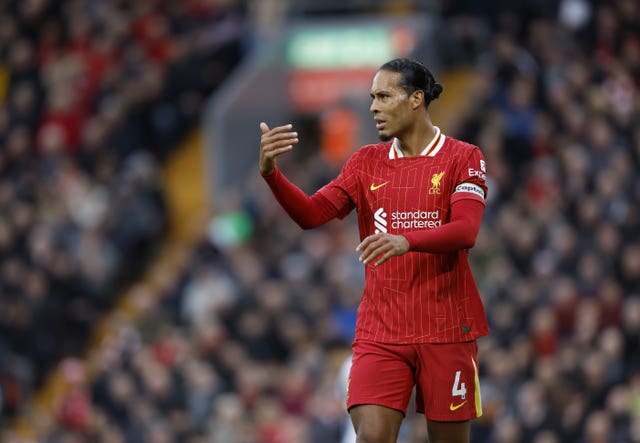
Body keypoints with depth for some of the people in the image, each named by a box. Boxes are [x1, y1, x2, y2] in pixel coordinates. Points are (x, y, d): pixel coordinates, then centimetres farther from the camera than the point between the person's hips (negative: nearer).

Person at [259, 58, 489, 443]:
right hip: (379, 334, 2)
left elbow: (466, 231, -17)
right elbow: (311, 214, 2)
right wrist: (270, 171, -16)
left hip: (445, 332, -2)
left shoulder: (463, 158, -2)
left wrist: (406, 241, -35)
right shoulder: (366, 162, 11)